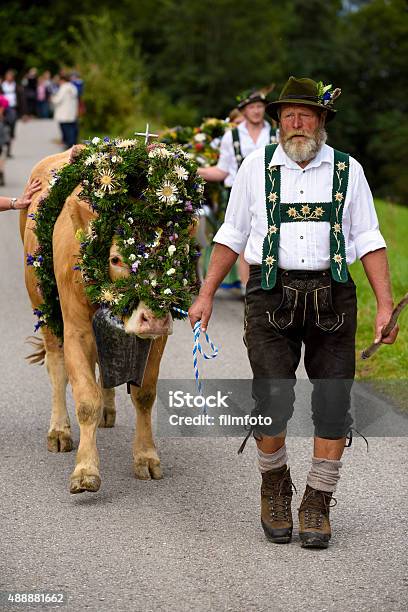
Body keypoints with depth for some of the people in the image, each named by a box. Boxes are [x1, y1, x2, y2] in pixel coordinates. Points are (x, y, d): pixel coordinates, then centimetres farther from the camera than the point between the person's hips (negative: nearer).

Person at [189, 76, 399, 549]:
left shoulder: (347, 170, 7)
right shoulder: (256, 167, 7)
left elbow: (368, 241, 7)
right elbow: (231, 236, 13)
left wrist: (385, 304, -1)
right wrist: (206, 295, 10)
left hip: (331, 297, 1)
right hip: (271, 293, -1)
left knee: (333, 403, -3)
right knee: (273, 398, -12)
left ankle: (316, 504, 10)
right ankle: (274, 486, 14)